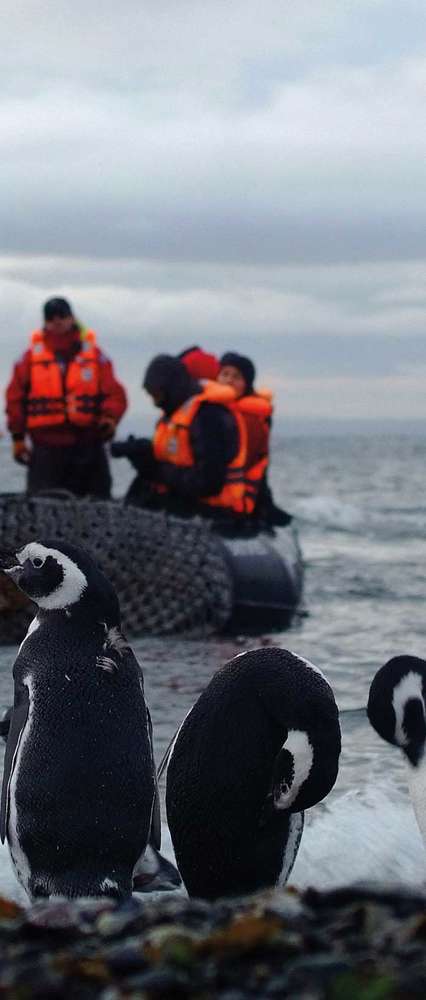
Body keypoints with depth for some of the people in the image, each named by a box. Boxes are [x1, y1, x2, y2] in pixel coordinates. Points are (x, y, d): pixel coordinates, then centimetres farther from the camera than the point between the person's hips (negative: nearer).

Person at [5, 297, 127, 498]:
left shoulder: (94, 354, 6)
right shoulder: (32, 357, 4)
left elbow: (114, 393, 1)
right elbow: (15, 397, 5)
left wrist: (110, 417, -18)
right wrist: (18, 436, 1)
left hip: (87, 446, 1)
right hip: (45, 448, -1)